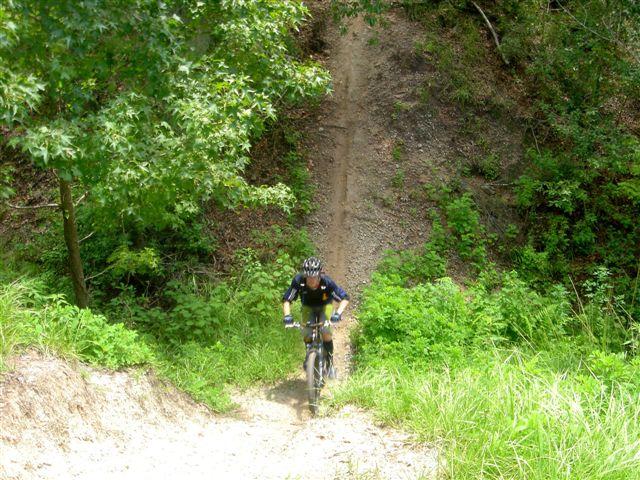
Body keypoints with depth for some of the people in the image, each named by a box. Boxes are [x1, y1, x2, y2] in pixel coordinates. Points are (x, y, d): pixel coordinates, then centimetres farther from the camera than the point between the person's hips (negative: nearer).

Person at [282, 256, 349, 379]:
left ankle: (330, 362, -4)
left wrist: (338, 313, -47)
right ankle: (309, 355, 14)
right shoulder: (298, 281, -33)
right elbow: (286, 300, -25)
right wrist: (287, 315, -42)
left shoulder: (326, 282, -35)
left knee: (326, 331, -23)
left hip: (325, 305, -2)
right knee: (306, 333, -17)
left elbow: (345, 298, -32)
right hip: (308, 307, 2)